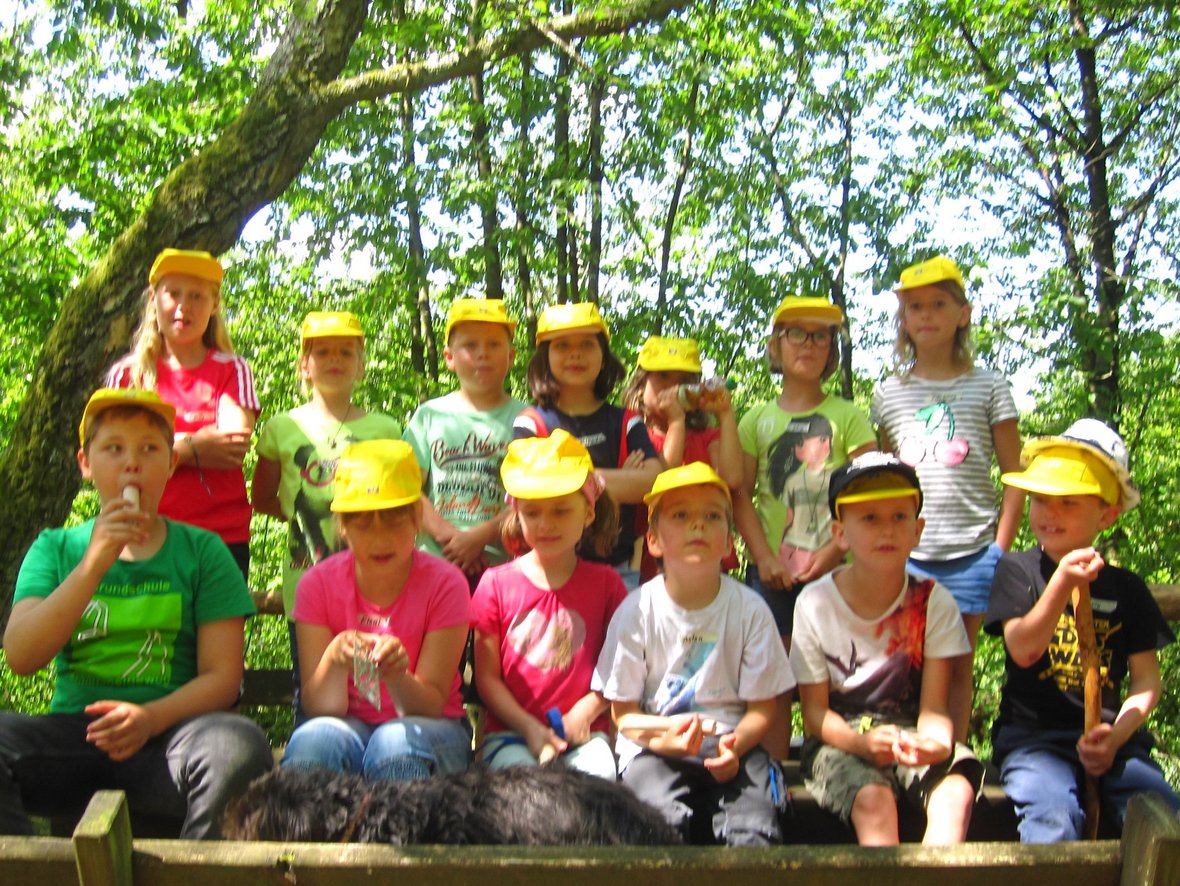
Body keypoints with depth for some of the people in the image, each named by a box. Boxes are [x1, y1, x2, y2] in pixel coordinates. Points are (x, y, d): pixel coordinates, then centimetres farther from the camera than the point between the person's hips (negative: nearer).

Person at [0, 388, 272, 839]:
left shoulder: (202, 552, 10)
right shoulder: (55, 549, 15)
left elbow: (222, 676, 3)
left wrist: (151, 718, -17)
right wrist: (93, 565, -11)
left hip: (167, 735, -1)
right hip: (72, 732, 1)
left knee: (238, 744, -34)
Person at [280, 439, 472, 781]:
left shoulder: (444, 584, -9)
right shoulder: (318, 584, -4)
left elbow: (431, 705, -12)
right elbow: (319, 708, -8)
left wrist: (396, 675, -33)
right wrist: (333, 662, -30)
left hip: (426, 730, -1)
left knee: (396, 742, -35)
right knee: (314, 738, -33)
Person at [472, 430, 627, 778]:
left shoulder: (604, 583, 9)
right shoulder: (496, 583, 6)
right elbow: (487, 677, 3)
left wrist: (586, 711, -10)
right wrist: (528, 727, -10)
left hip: (583, 729, 1)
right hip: (511, 730, 0)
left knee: (600, 775, -31)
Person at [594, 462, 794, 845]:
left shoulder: (750, 609, -1)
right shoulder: (636, 611, -3)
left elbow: (762, 707, 4)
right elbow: (623, 712, 1)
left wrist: (735, 745, -18)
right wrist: (667, 735, -21)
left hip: (733, 745, 1)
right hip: (654, 745, -1)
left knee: (755, 834, -26)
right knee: (664, 822, -31)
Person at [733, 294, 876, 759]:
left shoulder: (848, 417, 7)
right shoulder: (757, 419, 11)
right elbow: (741, 495, 5)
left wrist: (830, 552, -11)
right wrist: (763, 557, -7)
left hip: (833, 569, -1)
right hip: (772, 571, 1)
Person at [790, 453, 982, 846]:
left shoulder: (933, 602, -3)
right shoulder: (814, 603, -7)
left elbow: (934, 705, -6)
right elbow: (814, 710, -4)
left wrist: (935, 742, -30)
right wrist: (861, 742, -26)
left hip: (910, 731, 2)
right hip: (839, 737, -1)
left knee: (956, 792, -30)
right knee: (873, 800, -33)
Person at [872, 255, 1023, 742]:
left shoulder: (988, 387, 5)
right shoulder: (889, 394, 10)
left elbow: (1015, 476, 5)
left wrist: (1001, 548, -2)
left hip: (972, 550, -1)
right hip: (907, 550, 1)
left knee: (958, 665, 6)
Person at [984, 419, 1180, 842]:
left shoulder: (1127, 588, 13)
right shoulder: (1017, 569, 6)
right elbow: (1023, 650, -9)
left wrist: (1116, 735, -8)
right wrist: (1062, 582, -23)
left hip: (1111, 739, 2)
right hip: (1034, 735, -2)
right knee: (1052, 822, -32)